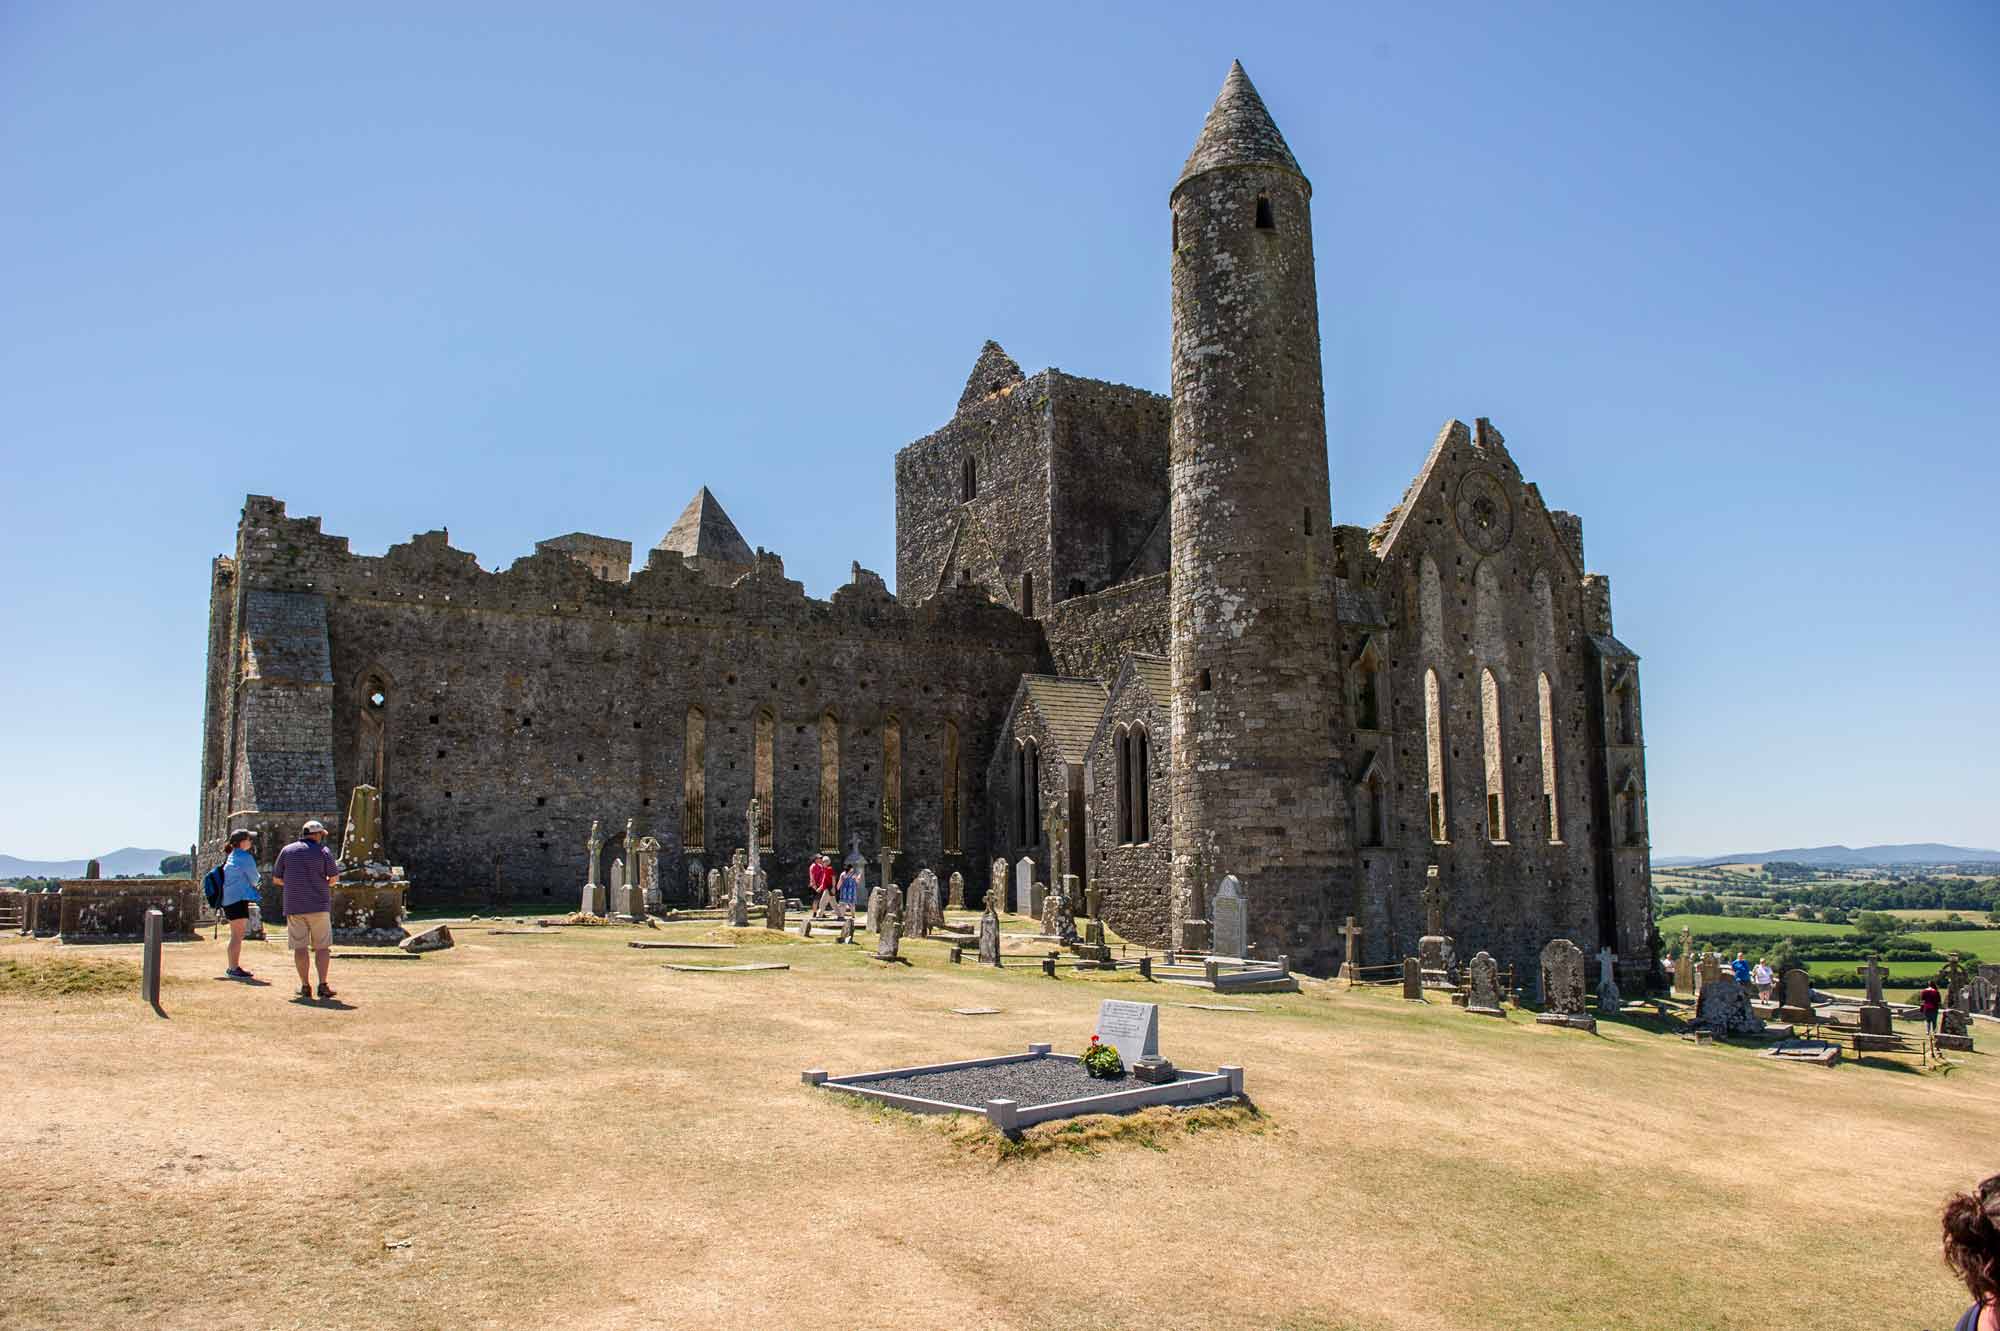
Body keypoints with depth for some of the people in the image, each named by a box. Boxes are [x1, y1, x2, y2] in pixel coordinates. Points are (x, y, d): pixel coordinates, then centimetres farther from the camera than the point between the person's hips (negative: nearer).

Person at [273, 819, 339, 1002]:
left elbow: (276, 879, 9)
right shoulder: (323, 851, -1)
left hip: (294, 906, 2)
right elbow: (333, 878, -2)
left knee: (300, 947, 5)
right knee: (322, 946, 3)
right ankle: (323, 985, -3)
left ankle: (305, 986, 6)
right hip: (319, 905, -2)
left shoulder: (287, 851, 7)